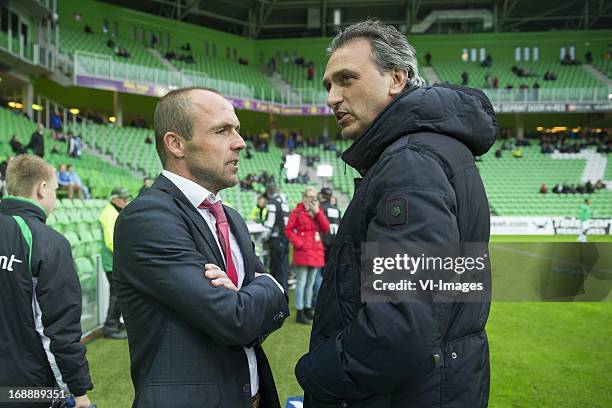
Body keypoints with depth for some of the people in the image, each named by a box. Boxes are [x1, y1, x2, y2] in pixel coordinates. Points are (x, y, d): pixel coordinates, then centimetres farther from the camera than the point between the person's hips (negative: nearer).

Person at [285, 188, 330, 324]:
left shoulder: (318, 211, 14)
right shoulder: (297, 212, -3)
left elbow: (326, 228, 2)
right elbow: (288, 230, -6)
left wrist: (317, 212, -5)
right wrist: (299, 244, -14)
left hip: (316, 251, 7)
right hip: (303, 251, -7)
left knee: (310, 282, 14)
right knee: (301, 282, -6)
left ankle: (307, 309, 25)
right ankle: (300, 313, -1)